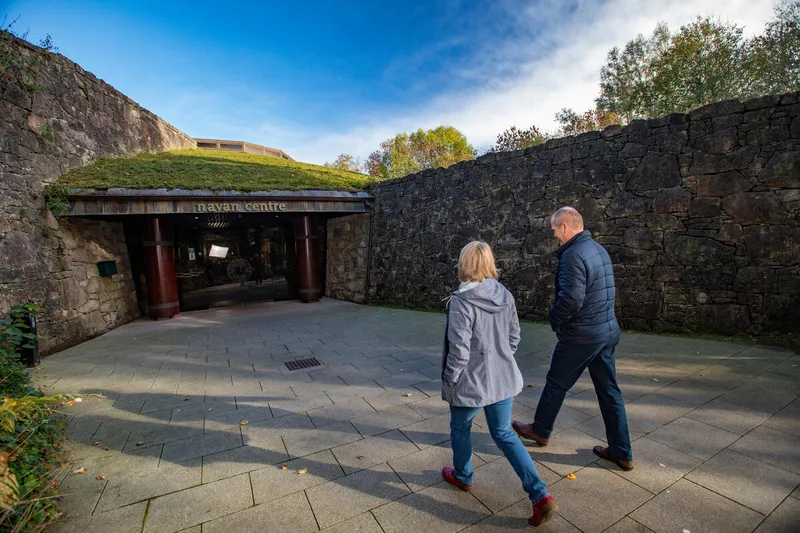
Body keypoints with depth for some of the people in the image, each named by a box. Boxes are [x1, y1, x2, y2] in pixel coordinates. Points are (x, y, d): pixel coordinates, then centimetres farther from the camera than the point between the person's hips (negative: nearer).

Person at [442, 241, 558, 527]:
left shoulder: (462, 301, -23)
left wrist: (448, 383, -8)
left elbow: (459, 350, -21)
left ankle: (462, 476, 45)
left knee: (460, 429, 22)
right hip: (504, 379, 6)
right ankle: (541, 495, 16)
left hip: (471, 383, -5)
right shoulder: (505, 296, -3)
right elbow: (514, 338, 6)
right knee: (504, 433, 21)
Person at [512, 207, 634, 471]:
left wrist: (554, 318, -9)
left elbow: (571, 299, -28)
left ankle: (540, 430, 33)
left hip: (580, 337, -8)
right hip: (608, 331, 9)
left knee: (556, 384, 12)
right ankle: (622, 453, 29)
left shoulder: (573, 255, -21)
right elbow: (601, 292, 15)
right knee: (609, 391, 17)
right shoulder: (599, 249, 9)